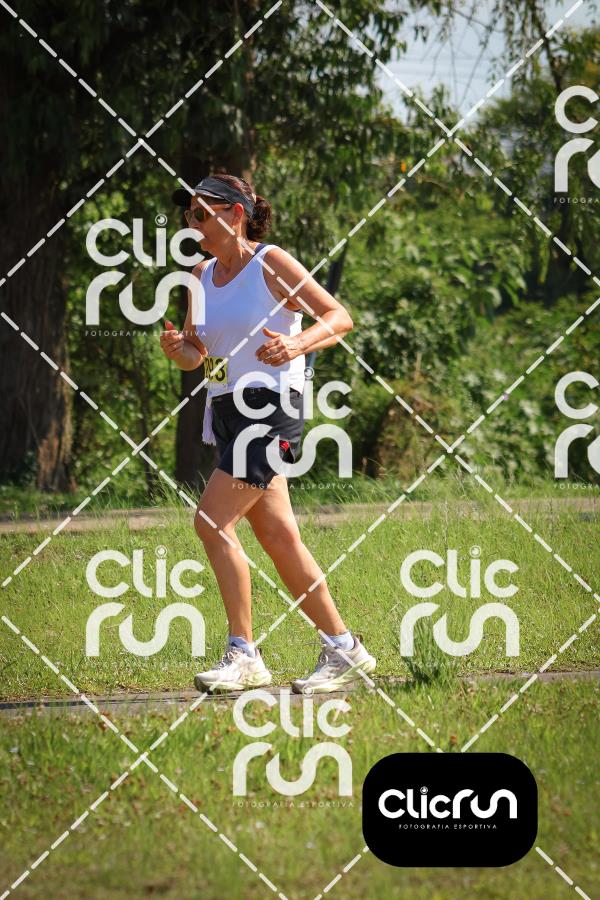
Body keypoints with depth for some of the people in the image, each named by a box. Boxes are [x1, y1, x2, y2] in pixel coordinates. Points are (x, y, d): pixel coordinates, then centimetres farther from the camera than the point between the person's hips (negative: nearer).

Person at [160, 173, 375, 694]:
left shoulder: (271, 263, -8)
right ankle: (344, 649, 18)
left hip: (271, 408, -8)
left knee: (212, 521, -17)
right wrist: (176, 348, -7)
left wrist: (297, 343, -26)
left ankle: (244, 656, -12)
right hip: (227, 412, 8)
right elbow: (195, 356, 16)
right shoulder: (202, 277, 12)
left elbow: (340, 318, -8)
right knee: (279, 538, 9)